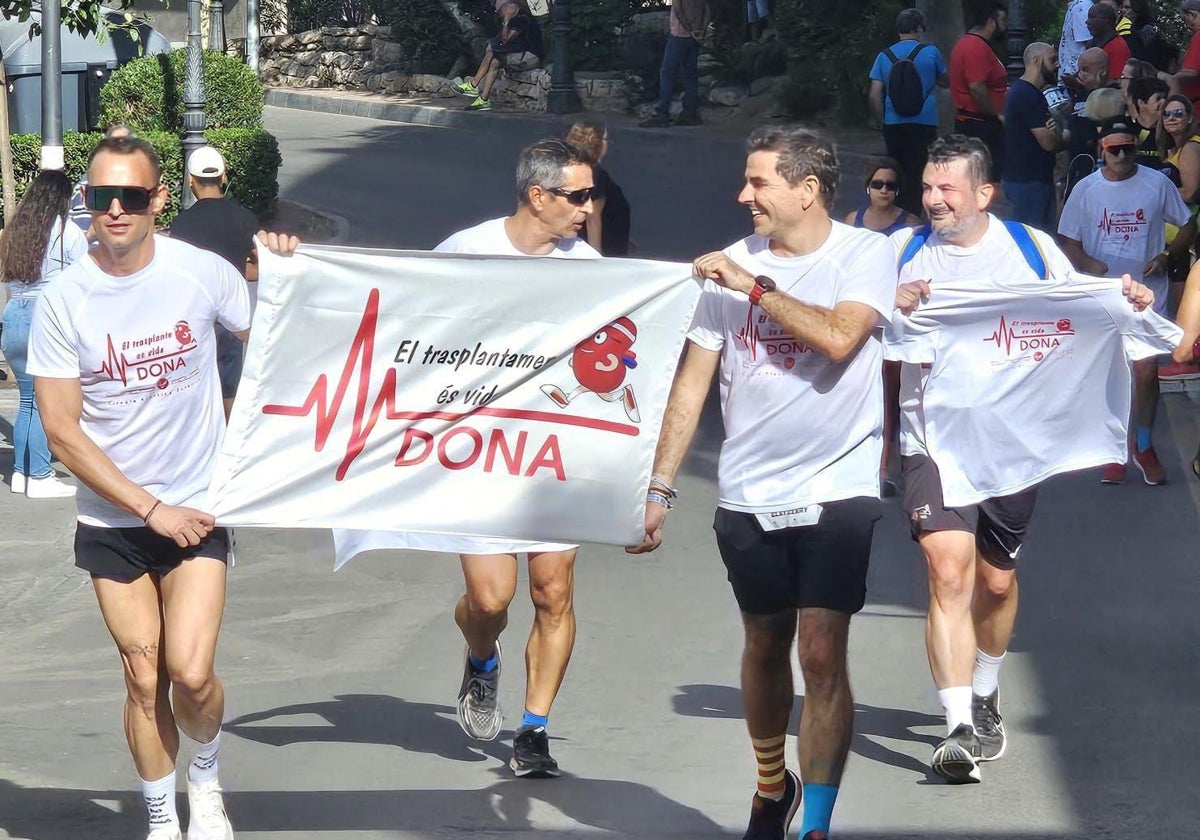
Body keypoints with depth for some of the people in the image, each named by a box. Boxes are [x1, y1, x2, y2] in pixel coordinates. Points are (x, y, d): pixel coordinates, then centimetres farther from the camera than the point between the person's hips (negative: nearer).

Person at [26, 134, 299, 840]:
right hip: (112, 519, 1)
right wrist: (152, 510, -12)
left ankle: (206, 777, 18)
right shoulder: (64, 303, -10)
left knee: (190, 673, -13)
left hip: (197, 507, -1)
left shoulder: (203, 273, -8)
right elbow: (63, 432, -8)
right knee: (144, 677, 4)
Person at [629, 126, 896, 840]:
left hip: (838, 490, -4)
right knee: (765, 647, 16)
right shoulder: (731, 264, 4)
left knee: (822, 655, -11)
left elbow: (838, 335, -24)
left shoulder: (866, 253, -6)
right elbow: (692, 384, 7)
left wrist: (753, 287, -16)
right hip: (749, 497, 4)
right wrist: (659, 487, 2)